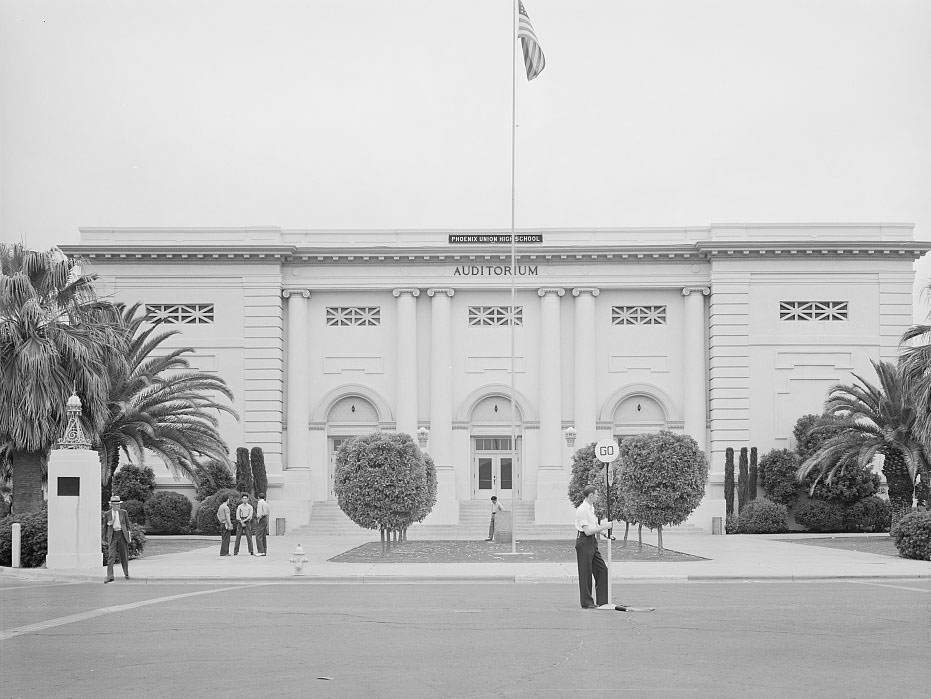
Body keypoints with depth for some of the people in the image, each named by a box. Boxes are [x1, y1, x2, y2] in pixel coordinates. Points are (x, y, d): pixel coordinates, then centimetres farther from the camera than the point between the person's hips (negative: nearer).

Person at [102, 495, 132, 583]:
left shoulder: (123, 512, 6)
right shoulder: (107, 514, 4)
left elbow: (127, 524, 12)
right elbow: (104, 526, 12)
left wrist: (129, 534, 9)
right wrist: (104, 537, 13)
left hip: (122, 535, 1)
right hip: (112, 535, -1)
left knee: (124, 556, 8)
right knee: (111, 556, -10)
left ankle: (126, 573, 27)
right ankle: (110, 577, -13)